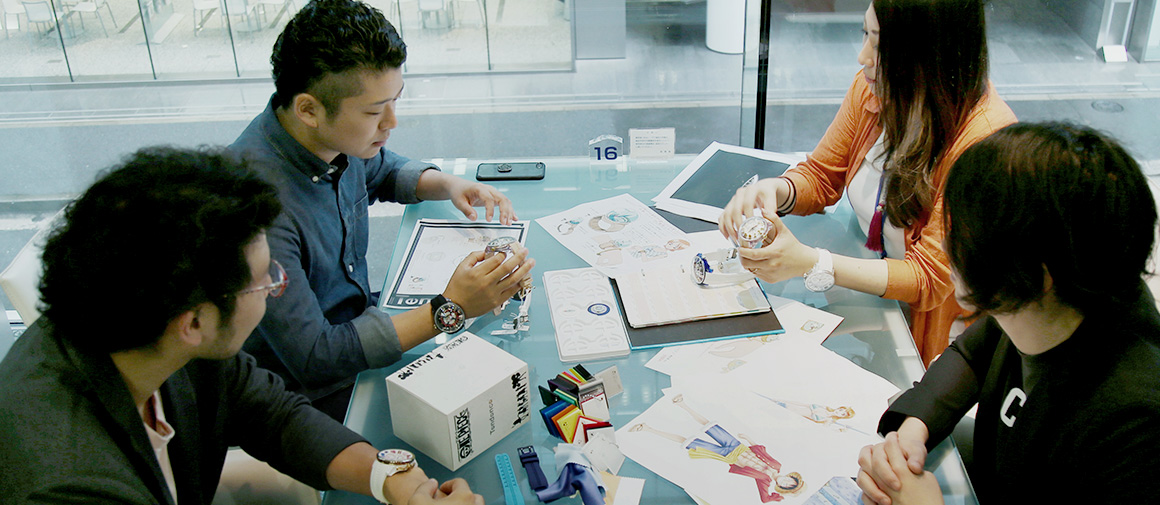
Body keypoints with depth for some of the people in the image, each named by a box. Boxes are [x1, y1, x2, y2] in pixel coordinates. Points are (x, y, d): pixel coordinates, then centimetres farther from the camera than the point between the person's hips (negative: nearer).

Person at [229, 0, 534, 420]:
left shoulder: (341, 137, -8)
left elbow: (384, 171, 19)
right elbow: (313, 361, -31)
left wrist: (449, 185, -3)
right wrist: (450, 309, -32)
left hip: (361, 324, 8)